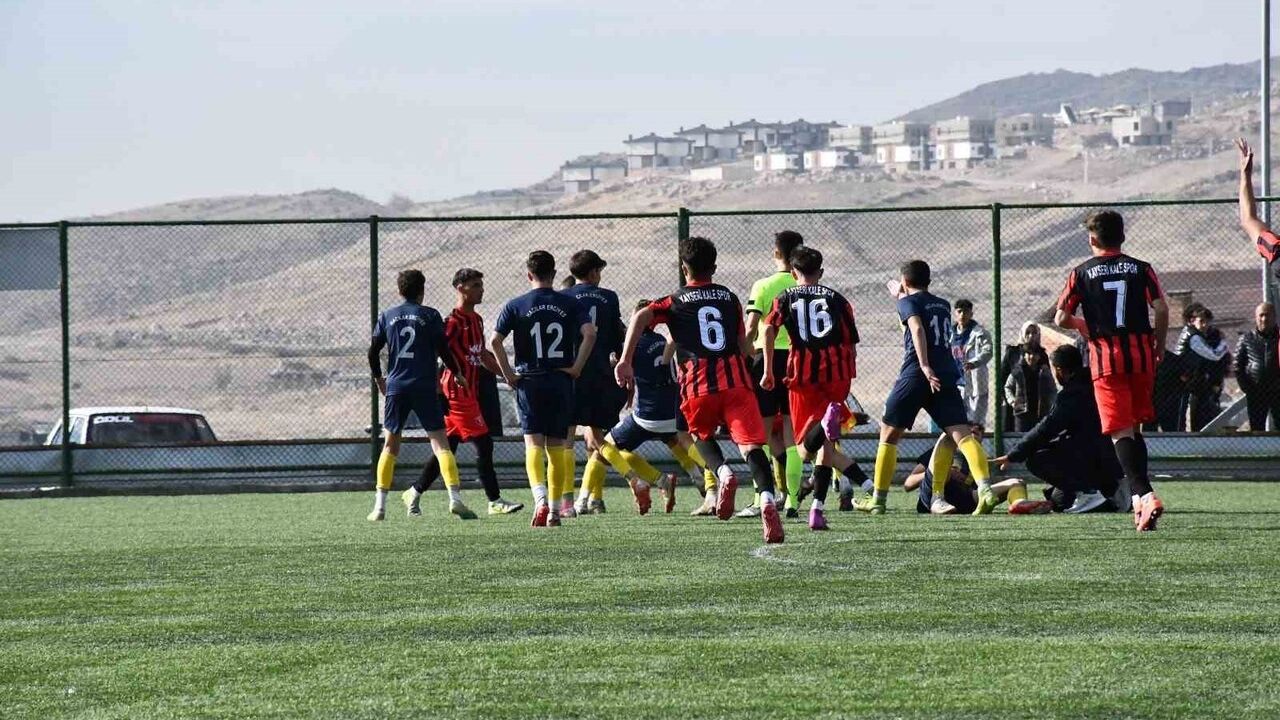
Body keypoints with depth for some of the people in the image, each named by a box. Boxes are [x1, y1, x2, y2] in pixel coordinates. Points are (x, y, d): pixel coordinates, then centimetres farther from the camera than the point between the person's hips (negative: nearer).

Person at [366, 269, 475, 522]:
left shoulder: (387, 316, 8)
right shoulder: (430, 315, 0)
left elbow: (373, 351, 7)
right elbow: (443, 349, -3)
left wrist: (378, 378, 23)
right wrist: (458, 374, 12)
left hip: (396, 387, 2)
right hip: (425, 387, -2)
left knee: (390, 444, 11)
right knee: (440, 442, -3)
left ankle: (380, 505, 6)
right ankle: (455, 497, -17)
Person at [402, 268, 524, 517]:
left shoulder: (476, 320, 15)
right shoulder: (454, 322, -14)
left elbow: (482, 355, 24)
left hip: (470, 392, 10)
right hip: (457, 393, -10)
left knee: (448, 447, 13)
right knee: (484, 444, -9)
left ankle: (414, 493, 21)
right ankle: (495, 501, -5)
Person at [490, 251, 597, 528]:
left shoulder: (515, 306, 0)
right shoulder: (570, 304, 3)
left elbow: (495, 341, -8)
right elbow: (589, 333, -12)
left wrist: (508, 373, -2)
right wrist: (577, 366, -6)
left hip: (529, 381, -1)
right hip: (561, 381, 2)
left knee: (533, 443, -3)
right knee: (556, 446, 9)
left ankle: (540, 499, -25)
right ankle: (554, 510, 10)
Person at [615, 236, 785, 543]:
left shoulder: (676, 301, 13)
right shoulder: (730, 298, 19)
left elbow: (641, 317, -6)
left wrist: (625, 362, -8)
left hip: (698, 383, -1)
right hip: (736, 379, 1)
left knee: (702, 436, 25)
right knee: (751, 445, -8)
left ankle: (722, 472, -5)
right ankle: (767, 498, -31)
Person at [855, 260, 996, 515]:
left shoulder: (908, 302, 6)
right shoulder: (943, 305, 24)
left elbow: (917, 329, -14)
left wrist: (925, 366, -25)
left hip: (916, 374, -4)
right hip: (947, 376, 4)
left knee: (889, 435, 10)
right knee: (961, 434, -7)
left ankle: (878, 499, 13)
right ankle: (985, 489, -29)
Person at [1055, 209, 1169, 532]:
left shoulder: (1082, 273, 2)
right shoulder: (1141, 269, 6)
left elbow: (1061, 318, -1)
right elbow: (1161, 309, -3)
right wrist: (1159, 346, 10)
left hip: (1106, 359, -3)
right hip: (1140, 355, 3)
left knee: (1121, 432, -7)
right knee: (1134, 427, 17)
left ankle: (1145, 495, -25)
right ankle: (1139, 499, 14)